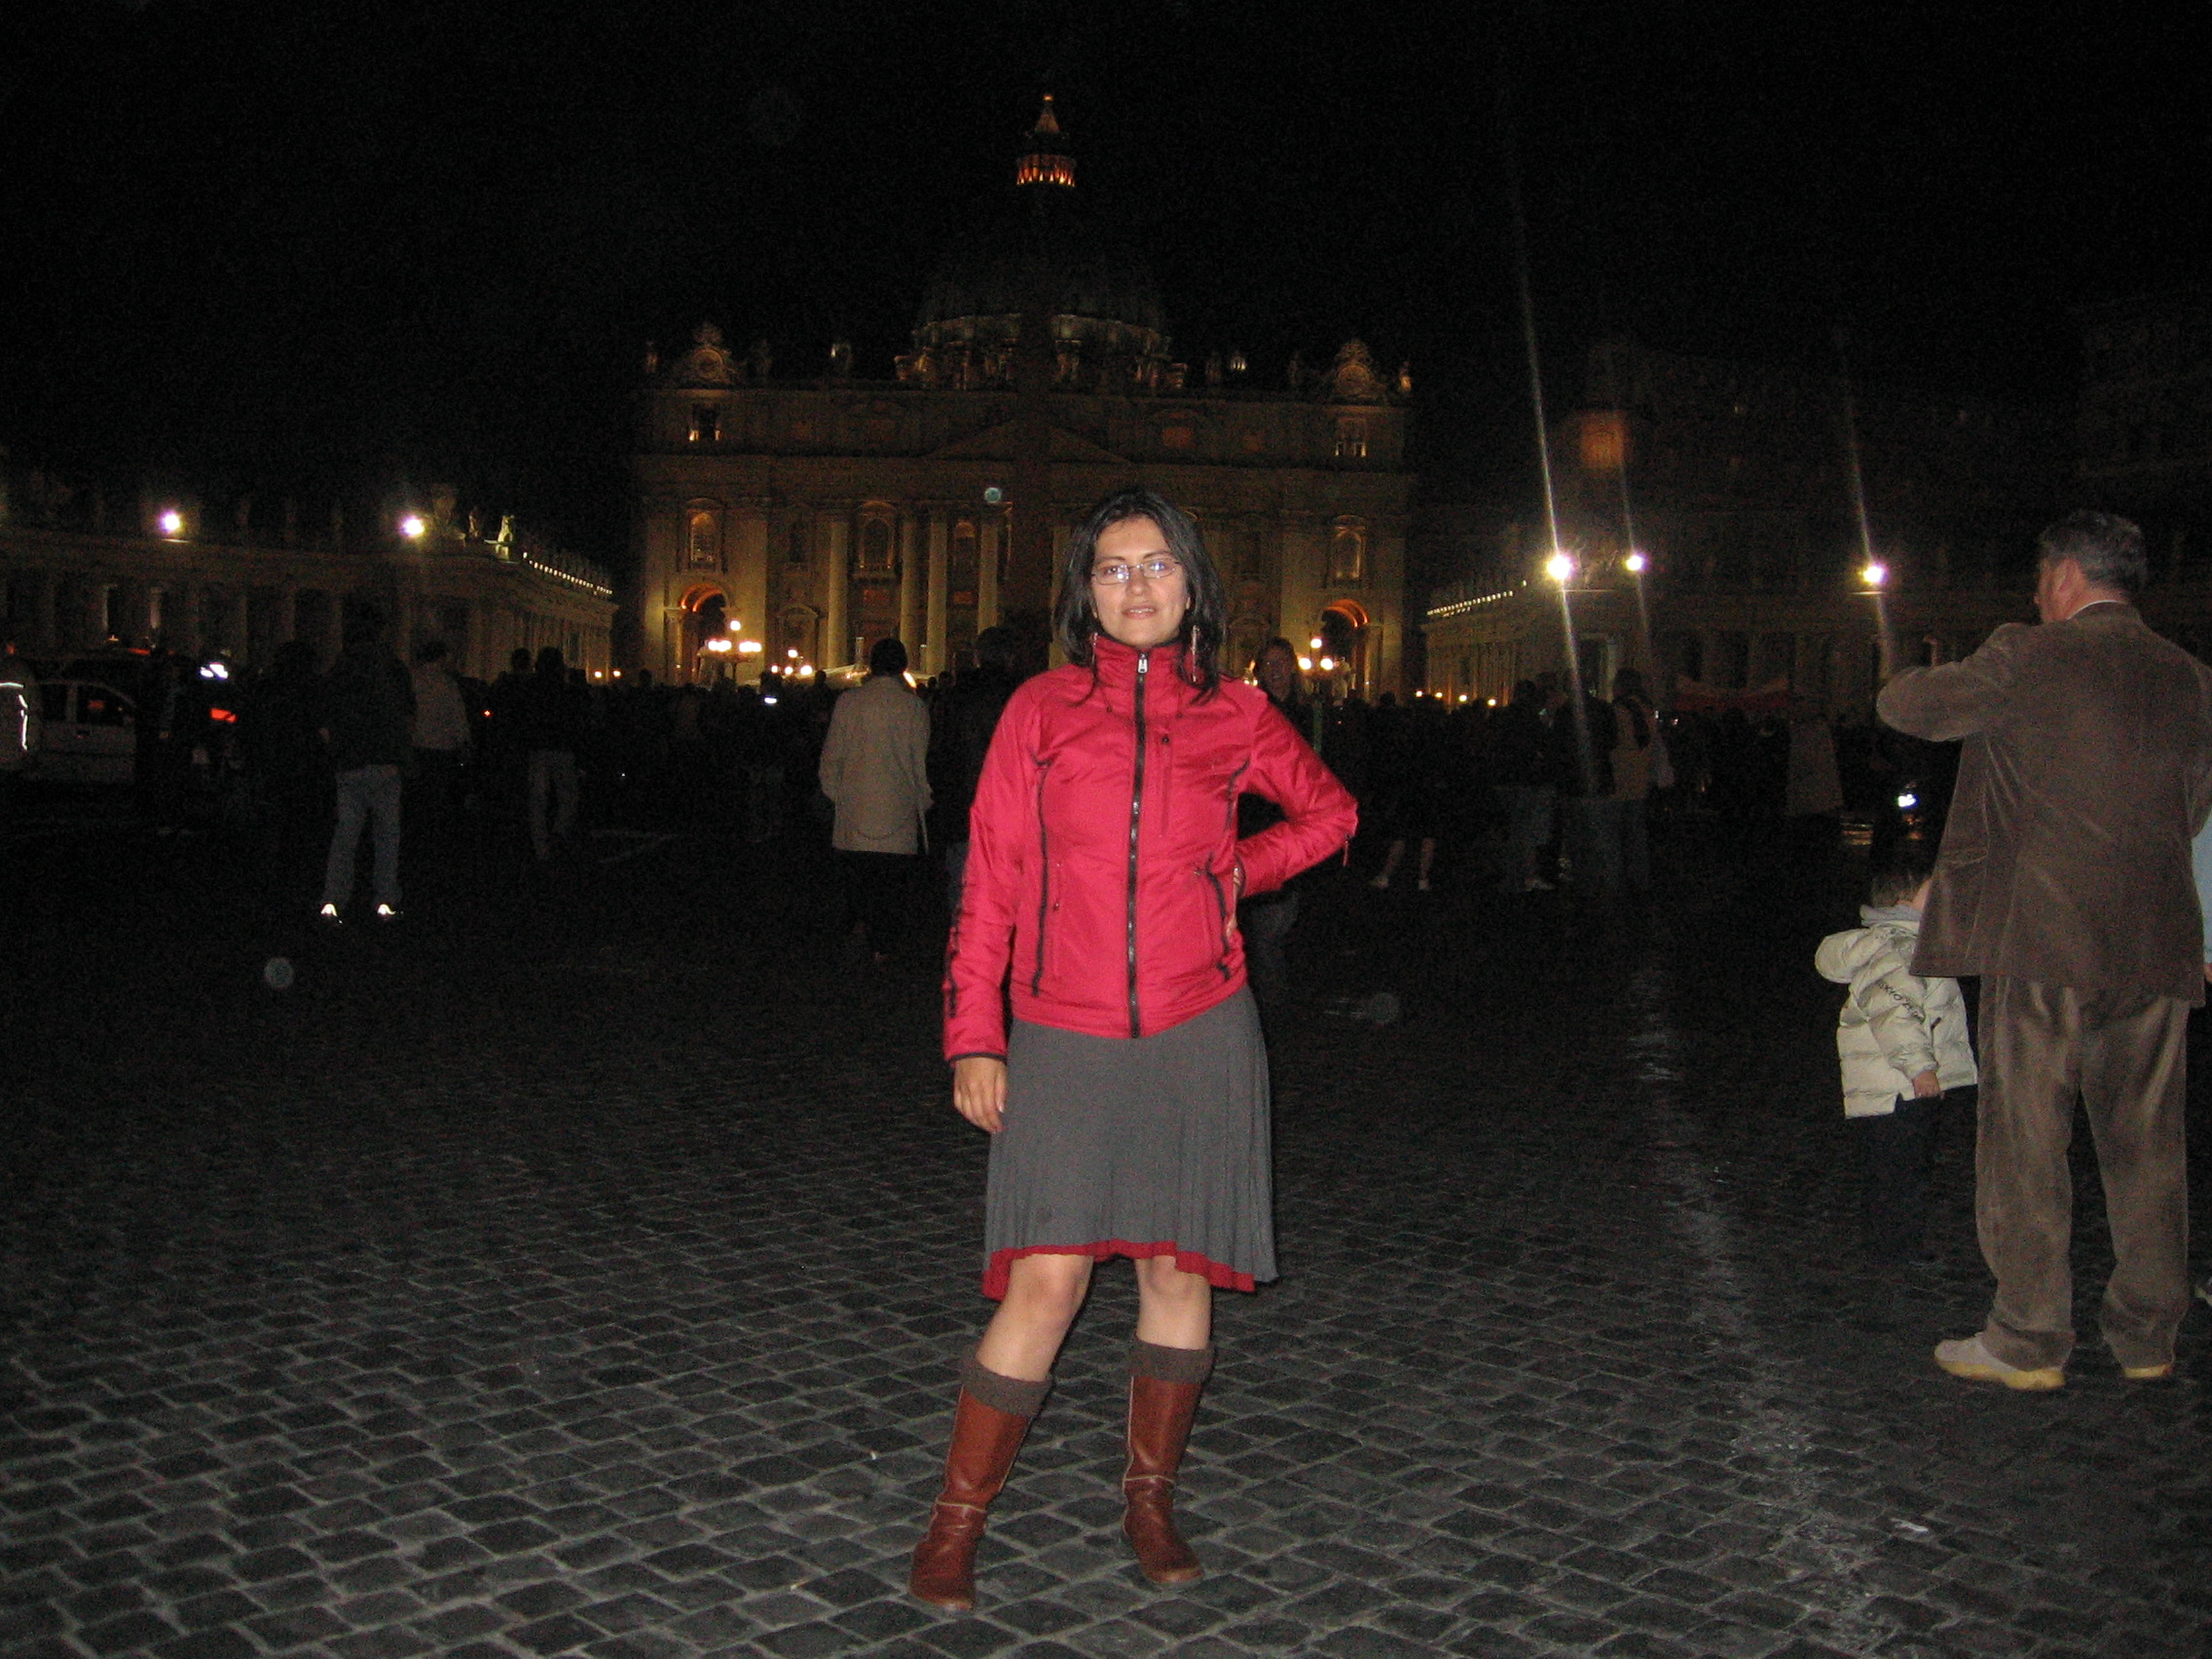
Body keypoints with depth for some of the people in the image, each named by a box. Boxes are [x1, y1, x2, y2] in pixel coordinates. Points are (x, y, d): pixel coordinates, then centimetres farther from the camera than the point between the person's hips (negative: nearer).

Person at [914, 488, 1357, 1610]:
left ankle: (1149, 1498, 27)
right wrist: (973, 1035, -1)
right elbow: (991, 880, 3)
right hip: (1065, 1042, -1)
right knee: (1046, 1282, -7)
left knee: (1178, 1272, 8)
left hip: (1199, 1036, 2)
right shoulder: (1042, 710, 4)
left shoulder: (1232, 716, 7)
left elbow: (1330, 810, 23)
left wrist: (1238, 870, 7)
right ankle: (956, 1522, 8)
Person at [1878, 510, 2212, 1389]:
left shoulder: (2029, 658, -7)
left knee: (2024, 1143, 3)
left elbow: (1908, 705, 2)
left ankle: (2028, 1341, 7)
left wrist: (1938, 676, 24)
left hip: (2043, 939, -5)